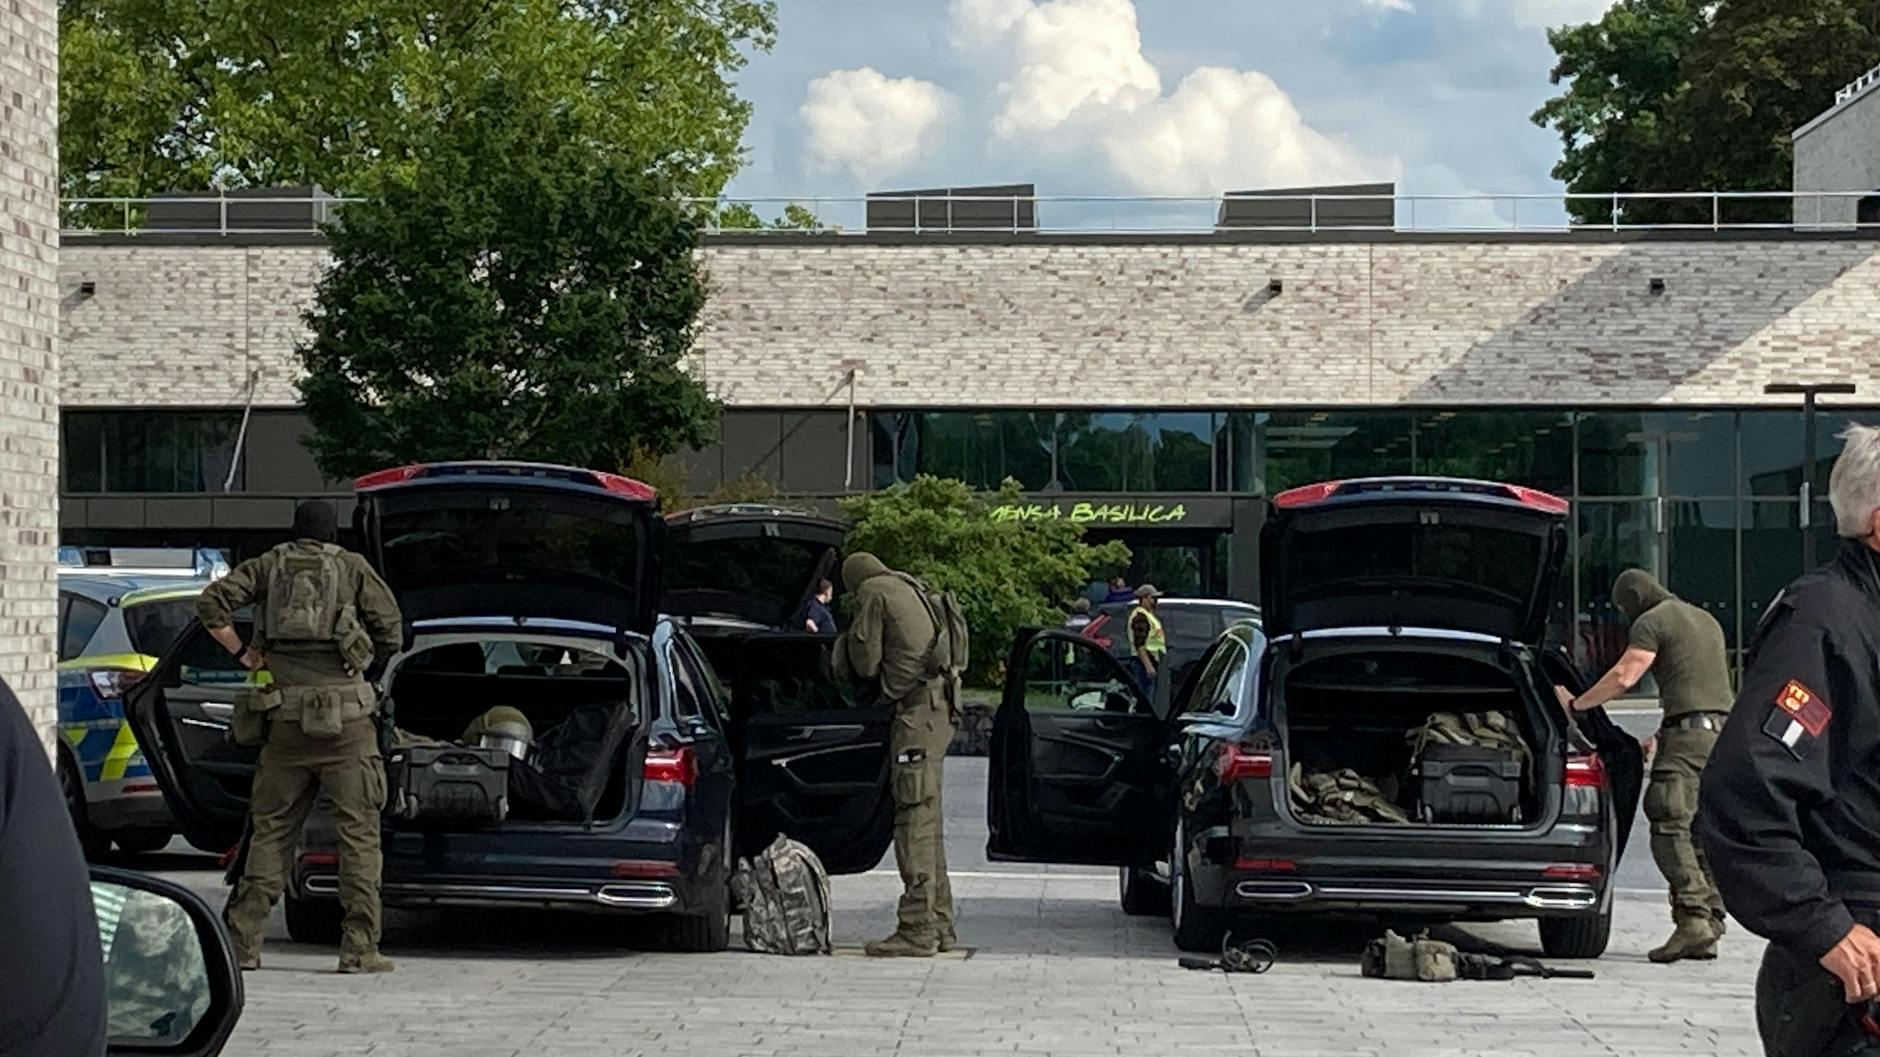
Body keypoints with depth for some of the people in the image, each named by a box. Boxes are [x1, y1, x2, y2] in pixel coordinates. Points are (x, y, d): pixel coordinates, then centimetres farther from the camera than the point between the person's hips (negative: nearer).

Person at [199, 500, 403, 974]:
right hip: (346, 716, -2)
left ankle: (242, 940, 7)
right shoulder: (354, 569, 6)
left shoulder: (268, 566, 11)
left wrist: (241, 652, 9)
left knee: (270, 829, 10)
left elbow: (211, 603, 1)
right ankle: (359, 948, -3)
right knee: (359, 831, 1)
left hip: (287, 718, 2)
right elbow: (391, 632, 3)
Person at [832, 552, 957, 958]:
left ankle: (917, 928, -14)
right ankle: (939, 922, 17)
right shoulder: (911, 590, 23)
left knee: (914, 818, -11)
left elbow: (866, 663, -4)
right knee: (926, 820, 14)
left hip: (918, 711, -9)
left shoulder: (873, 593, -2)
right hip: (940, 707, 9)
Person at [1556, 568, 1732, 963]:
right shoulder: (1706, 620, 26)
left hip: (1688, 734, -8)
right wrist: (1660, 736, 30)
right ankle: (1711, 926, 4)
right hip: (1724, 729, 8)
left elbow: (1622, 677, -10)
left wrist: (1575, 704, 1)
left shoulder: (1651, 622, -2)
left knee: (1671, 828, -11)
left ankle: (1692, 917, -23)